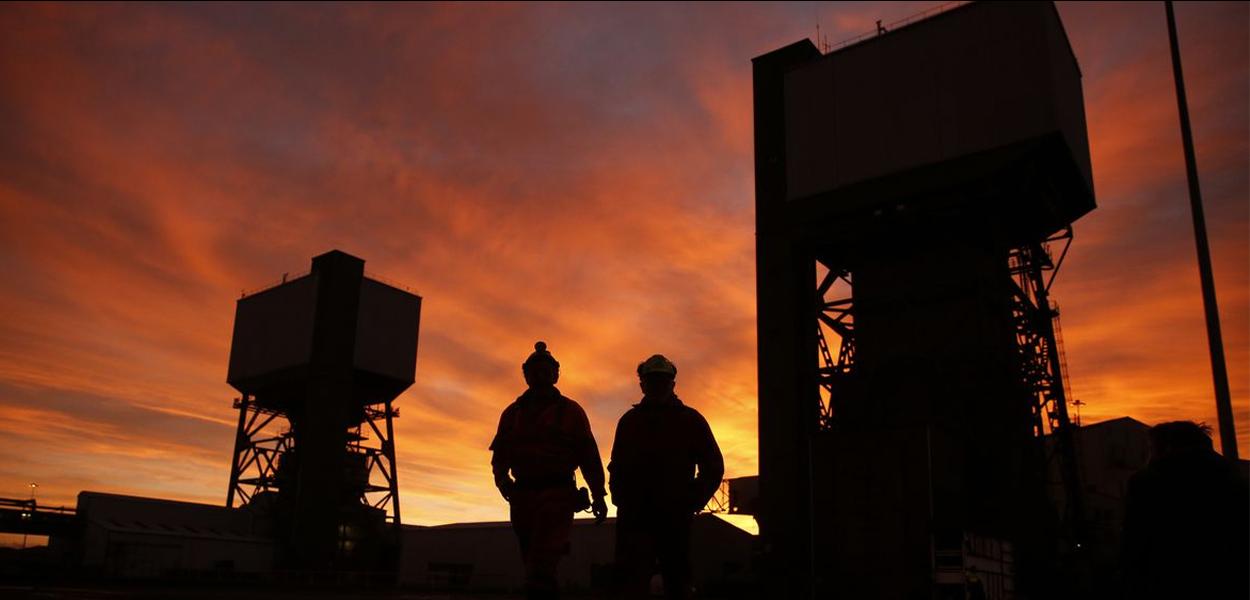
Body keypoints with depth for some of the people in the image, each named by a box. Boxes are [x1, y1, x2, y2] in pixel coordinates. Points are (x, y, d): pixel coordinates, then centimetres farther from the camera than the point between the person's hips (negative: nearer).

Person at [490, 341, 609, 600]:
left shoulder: (571, 411, 7)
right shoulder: (512, 413, 15)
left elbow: (589, 457, 3)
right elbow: (500, 454, 13)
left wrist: (598, 496, -3)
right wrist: (502, 479, -7)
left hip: (557, 494, -4)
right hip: (522, 494, 4)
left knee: (541, 566, -18)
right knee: (535, 564, 9)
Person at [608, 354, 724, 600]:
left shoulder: (691, 419, 8)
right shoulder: (629, 420, 14)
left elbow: (713, 466, 8)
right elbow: (617, 467, 19)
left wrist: (693, 502, -1)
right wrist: (620, 499, 4)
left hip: (675, 516, -1)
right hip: (634, 514, 1)